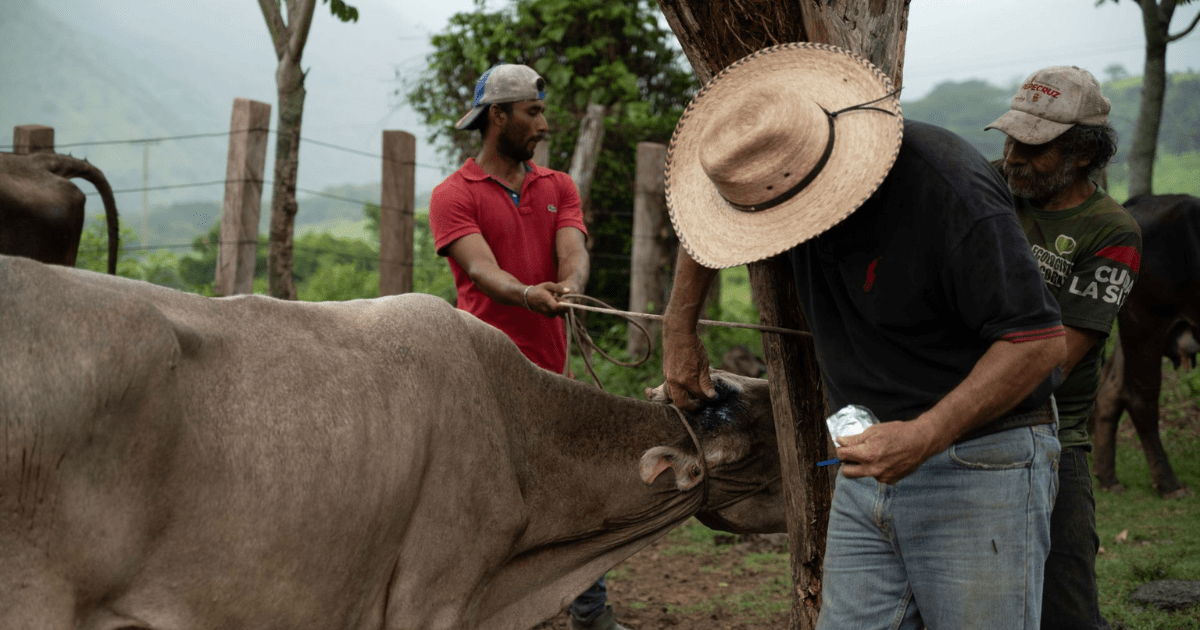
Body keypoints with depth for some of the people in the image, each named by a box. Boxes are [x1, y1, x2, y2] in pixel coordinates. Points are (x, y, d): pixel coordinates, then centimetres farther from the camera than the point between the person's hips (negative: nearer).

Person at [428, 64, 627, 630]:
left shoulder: (558, 187, 13)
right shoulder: (454, 196, -2)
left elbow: (574, 254, -3)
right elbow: (482, 269, -17)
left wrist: (569, 286, -27)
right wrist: (528, 296, -38)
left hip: (551, 371, 5)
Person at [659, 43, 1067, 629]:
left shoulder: (953, 194, -25)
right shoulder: (784, 172, -3)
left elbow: (1039, 340, -24)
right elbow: (708, 228, 21)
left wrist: (925, 436, -29)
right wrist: (679, 328, 19)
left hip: (979, 466, -7)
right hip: (873, 460, 7)